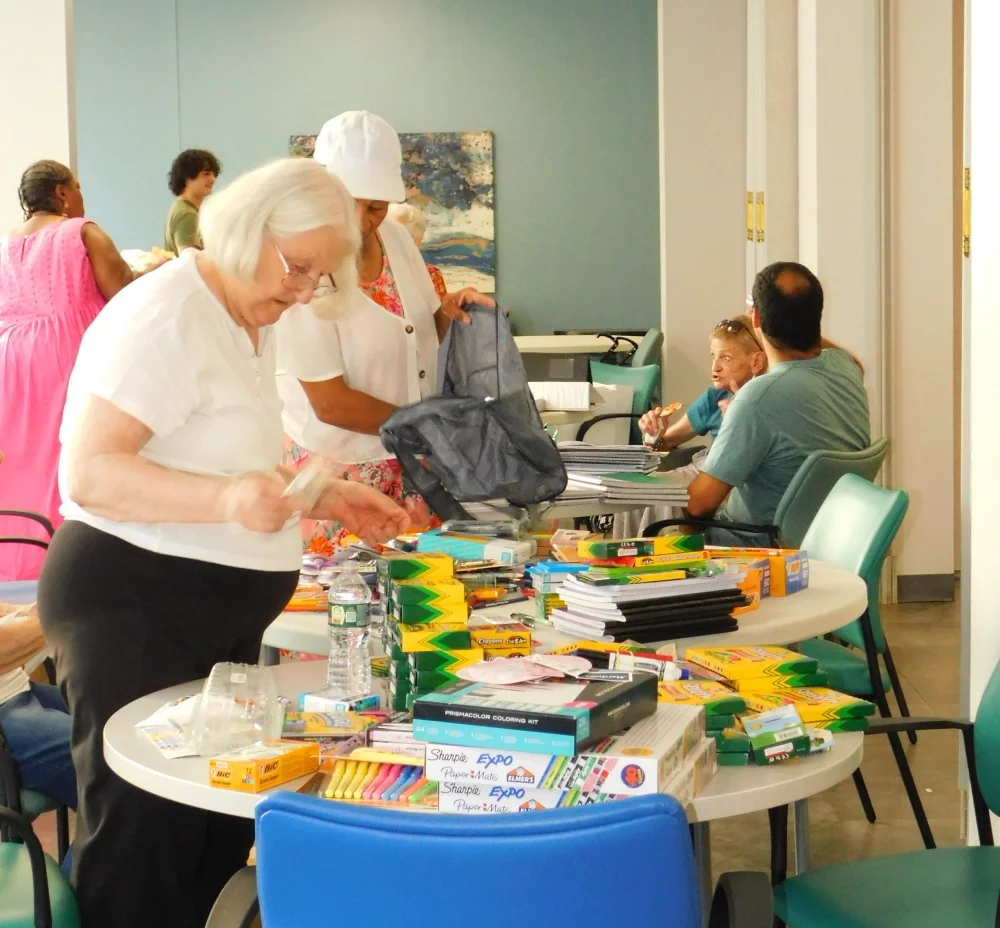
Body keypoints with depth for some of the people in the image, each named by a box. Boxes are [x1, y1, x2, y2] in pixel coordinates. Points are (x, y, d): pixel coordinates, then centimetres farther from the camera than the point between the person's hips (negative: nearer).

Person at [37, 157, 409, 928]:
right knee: (146, 838, -3)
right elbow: (88, 472, -24)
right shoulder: (165, 316, -17)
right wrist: (228, 500, -36)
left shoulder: (252, 322, 13)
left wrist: (329, 501, 13)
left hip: (221, 614, 10)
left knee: (219, 832, 15)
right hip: (135, 605, -10)